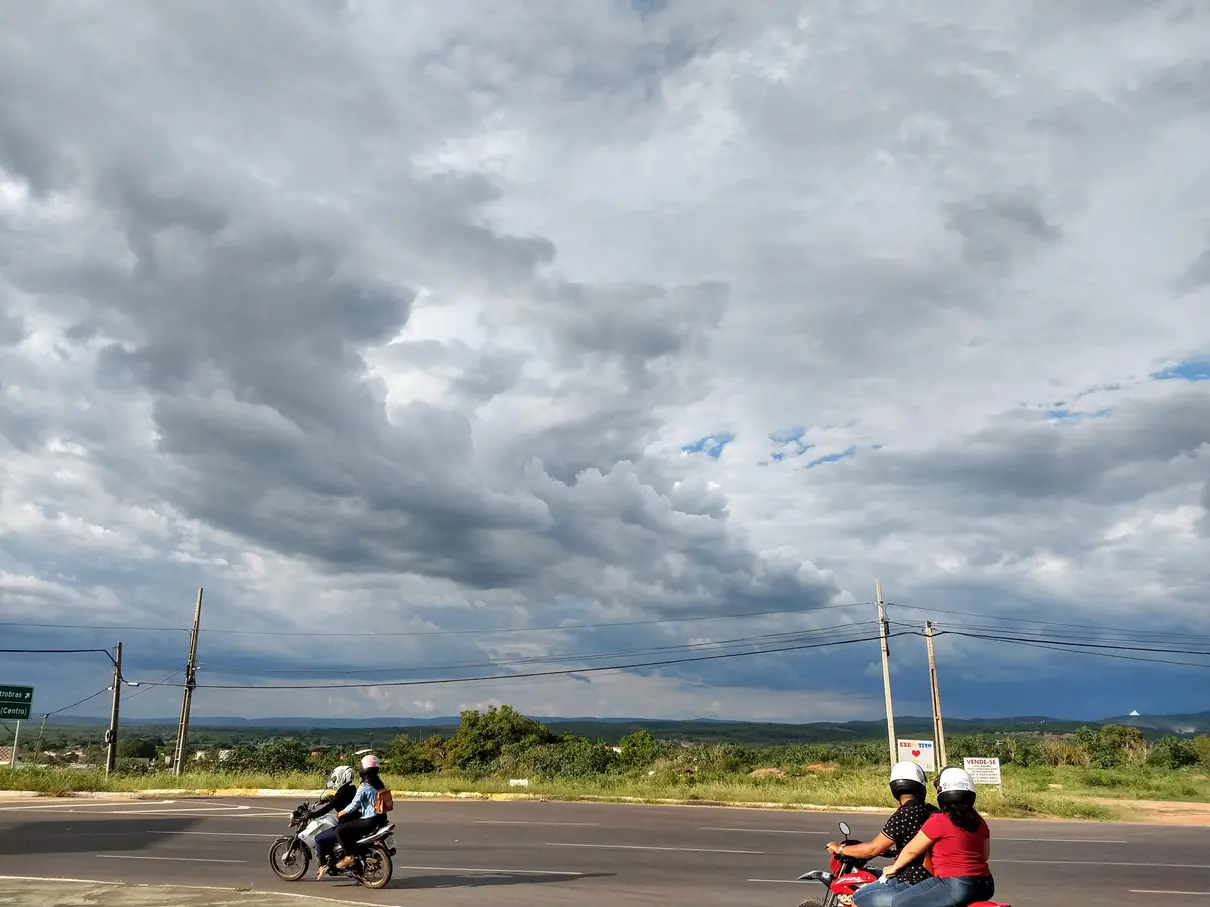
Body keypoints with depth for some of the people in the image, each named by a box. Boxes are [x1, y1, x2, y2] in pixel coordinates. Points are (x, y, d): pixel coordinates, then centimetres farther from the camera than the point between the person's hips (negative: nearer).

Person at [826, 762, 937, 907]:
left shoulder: (902, 815, -19)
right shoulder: (932, 811, 3)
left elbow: (873, 849, -16)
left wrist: (840, 848, -1)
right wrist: (892, 849, 35)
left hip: (911, 883, -9)